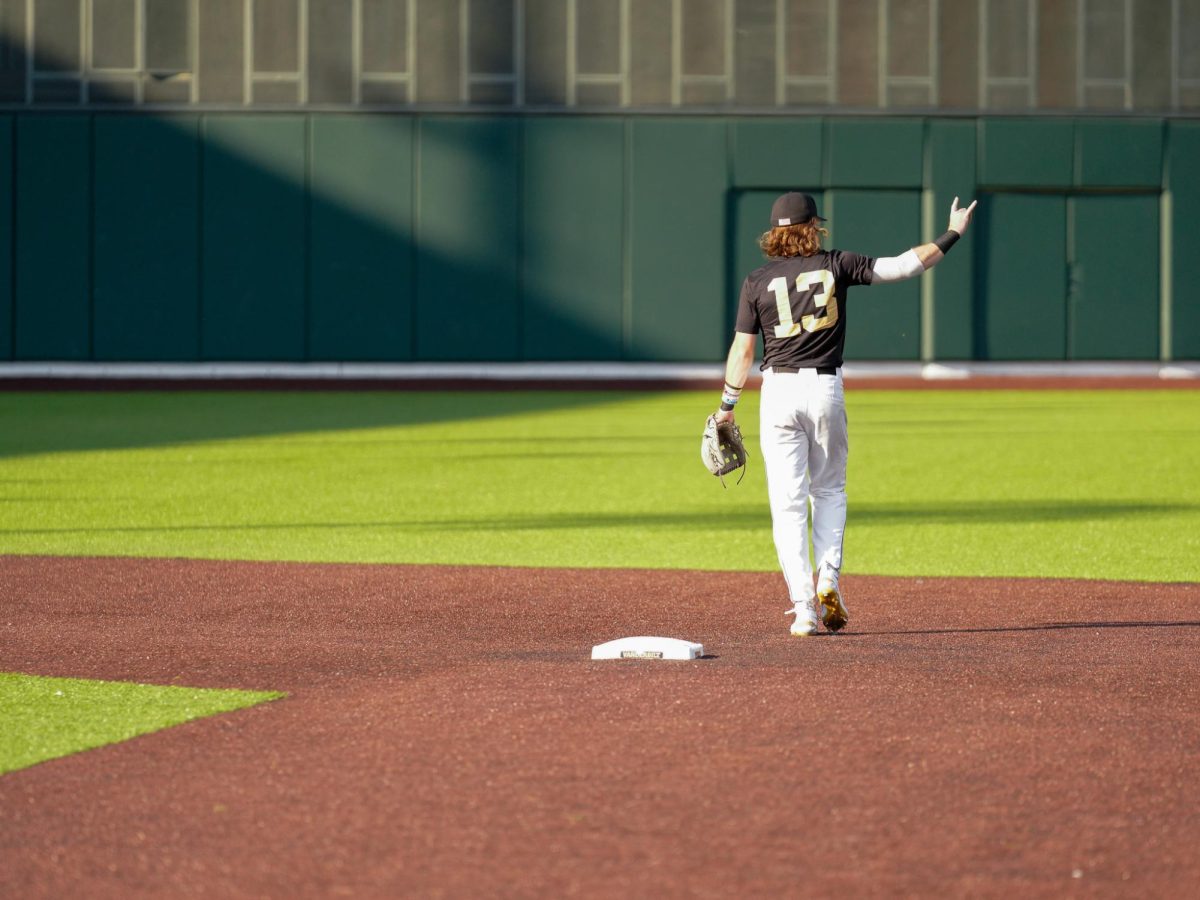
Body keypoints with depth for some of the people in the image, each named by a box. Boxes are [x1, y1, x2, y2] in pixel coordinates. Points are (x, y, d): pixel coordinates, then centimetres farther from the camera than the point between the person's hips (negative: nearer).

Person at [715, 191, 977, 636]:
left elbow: (742, 350, 0)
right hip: (826, 389, 1)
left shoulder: (758, 281, 0)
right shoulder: (837, 265, 0)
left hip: (779, 391, -1)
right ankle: (828, 578, 2)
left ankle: (803, 608, -5)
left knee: (788, 503, 1)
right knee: (829, 490, 20)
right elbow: (903, 265, -3)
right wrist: (952, 235, 7)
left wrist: (727, 406, 10)